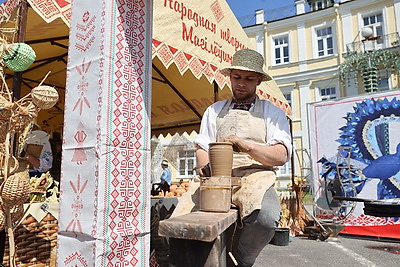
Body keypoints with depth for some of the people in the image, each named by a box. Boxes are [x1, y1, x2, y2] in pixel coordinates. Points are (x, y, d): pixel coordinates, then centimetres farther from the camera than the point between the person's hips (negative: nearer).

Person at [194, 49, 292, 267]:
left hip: (255, 177, -1)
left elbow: (281, 155, 1)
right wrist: (207, 170, -8)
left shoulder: (272, 112, 14)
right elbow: (201, 149, 15)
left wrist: (246, 146, -17)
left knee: (265, 218, -34)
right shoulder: (214, 110, 23)